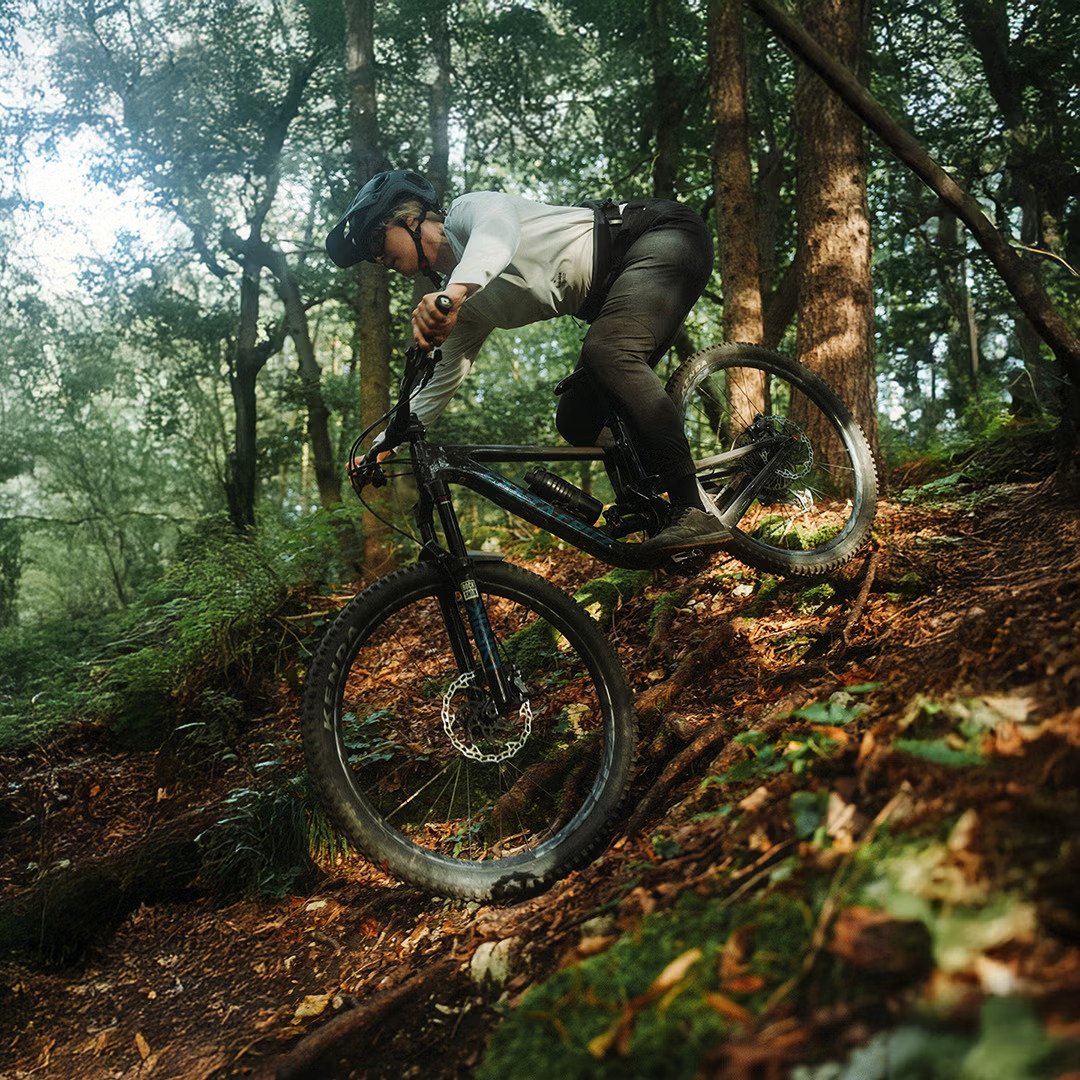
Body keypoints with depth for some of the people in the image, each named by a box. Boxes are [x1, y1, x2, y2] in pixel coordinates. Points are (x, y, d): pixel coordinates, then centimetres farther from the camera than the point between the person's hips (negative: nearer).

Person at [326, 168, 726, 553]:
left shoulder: (469, 208, -11)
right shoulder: (466, 309, 12)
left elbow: (498, 228, -35)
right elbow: (441, 382, 17)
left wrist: (456, 287, -53)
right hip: (616, 288, 9)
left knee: (605, 353, -32)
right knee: (576, 420, 0)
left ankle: (695, 512, -35)